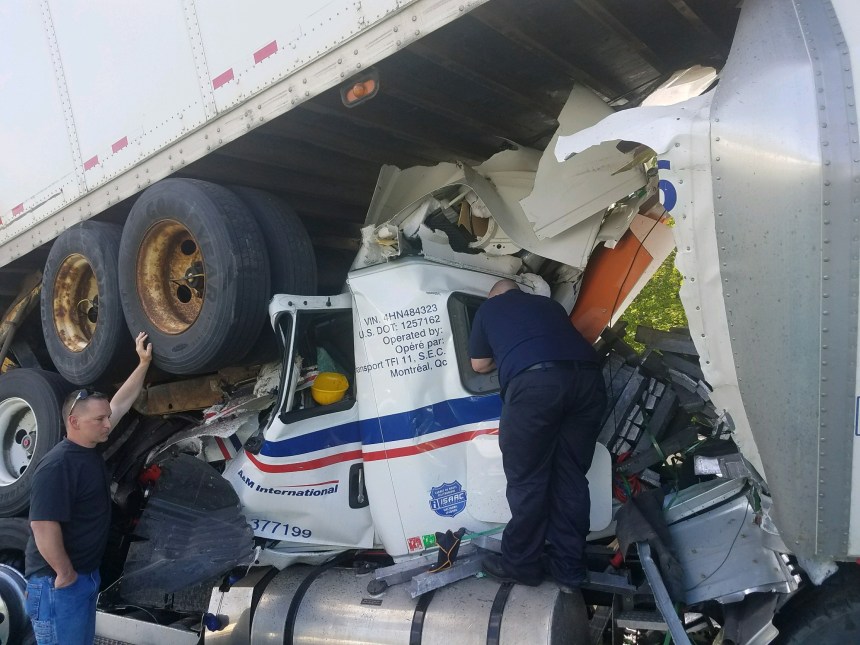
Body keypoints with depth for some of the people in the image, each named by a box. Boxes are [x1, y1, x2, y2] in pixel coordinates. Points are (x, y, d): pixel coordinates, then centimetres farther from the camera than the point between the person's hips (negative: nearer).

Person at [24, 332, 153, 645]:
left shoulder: (91, 449, 5)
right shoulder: (57, 465, -22)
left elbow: (121, 402, 13)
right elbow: (43, 525, -27)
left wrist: (144, 363, 13)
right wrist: (65, 574, -19)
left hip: (86, 577, 9)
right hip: (58, 582, -9)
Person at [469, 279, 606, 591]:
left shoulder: (489, 307, 26)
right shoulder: (549, 303, 35)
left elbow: (479, 364, 32)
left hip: (534, 381, -4)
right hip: (587, 376, 5)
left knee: (527, 479, 7)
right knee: (571, 477, 13)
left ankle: (522, 564, 18)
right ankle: (569, 568, 21)